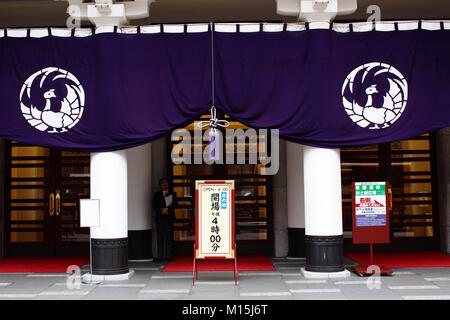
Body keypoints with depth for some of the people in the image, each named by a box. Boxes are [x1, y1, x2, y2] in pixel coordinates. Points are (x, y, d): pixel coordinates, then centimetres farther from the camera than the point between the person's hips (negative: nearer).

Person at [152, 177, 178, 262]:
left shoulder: (172, 194, 12)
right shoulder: (157, 194, 14)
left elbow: (174, 204, 0)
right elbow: (154, 205, 4)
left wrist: (167, 209, -13)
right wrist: (161, 210, -10)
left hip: (169, 217, -1)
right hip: (159, 217, 1)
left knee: (169, 236, -3)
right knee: (160, 237, -2)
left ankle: (168, 255, 0)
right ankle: (160, 256, 0)